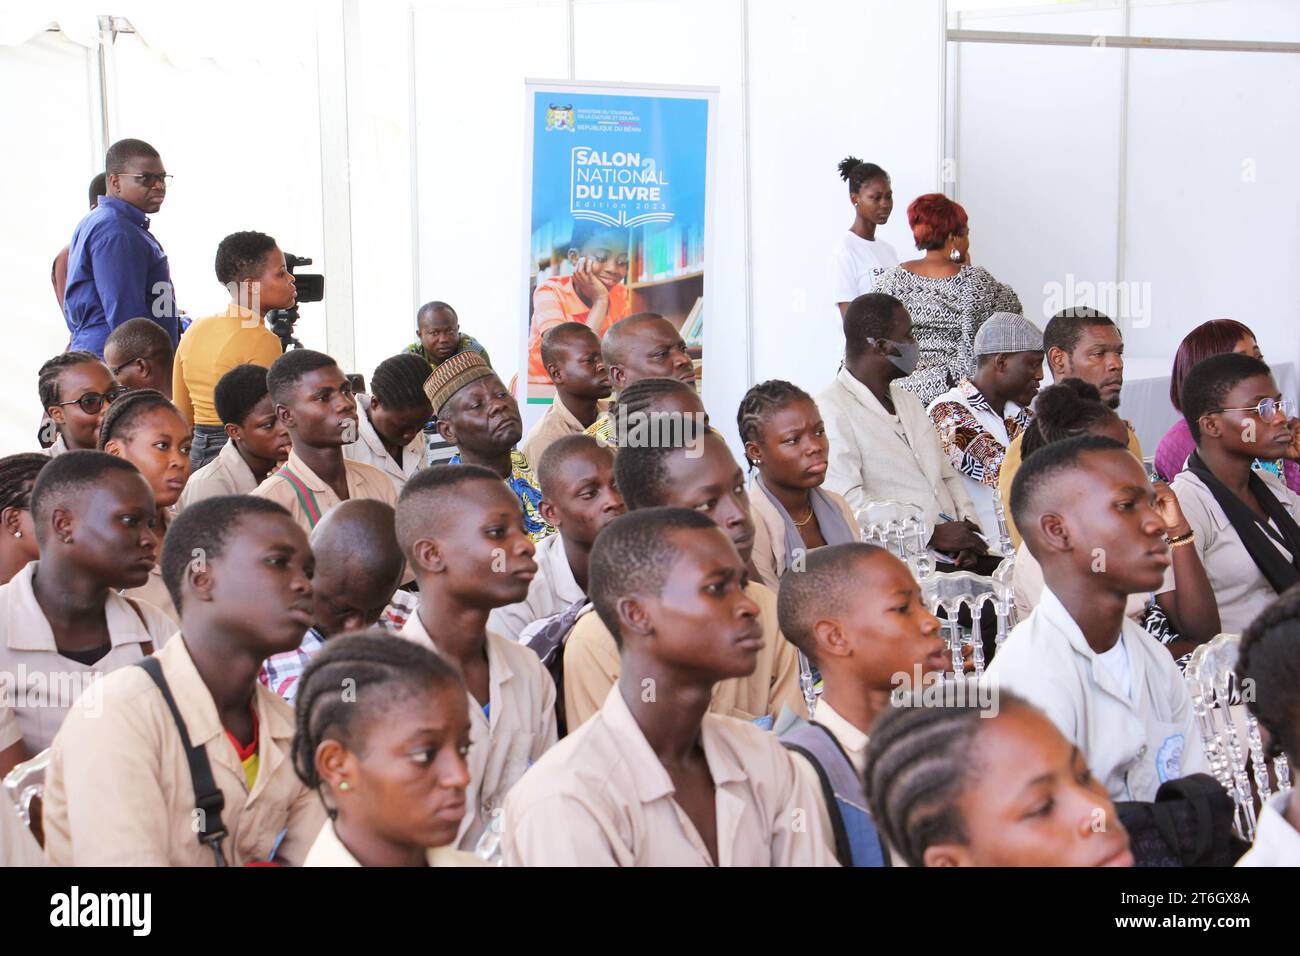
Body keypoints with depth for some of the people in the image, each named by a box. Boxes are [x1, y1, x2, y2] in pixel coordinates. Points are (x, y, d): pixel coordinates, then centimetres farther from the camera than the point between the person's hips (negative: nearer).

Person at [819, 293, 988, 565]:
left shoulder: (908, 401, 24)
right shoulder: (831, 412, -8)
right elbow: (847, 501, -18)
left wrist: (967, 527, 2)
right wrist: (933, 534, -17)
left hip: (953, 555, 8)